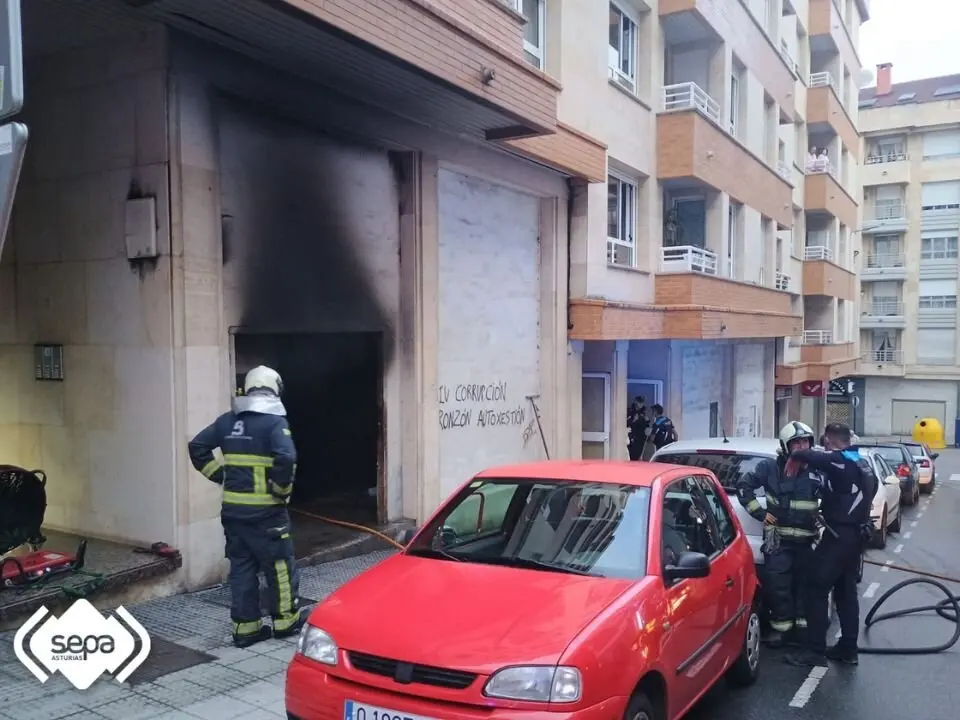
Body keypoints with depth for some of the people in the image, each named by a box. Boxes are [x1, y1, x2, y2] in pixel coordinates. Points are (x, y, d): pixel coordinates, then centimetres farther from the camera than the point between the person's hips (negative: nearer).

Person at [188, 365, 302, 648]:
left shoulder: (227, 420, 7)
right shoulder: (274, 421, -12)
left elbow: (197, 447, 9)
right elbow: (286, 458, -26)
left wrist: (220, 476, 10)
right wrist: (282, 489, -11)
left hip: (232, 508, 6)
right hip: (265, 510, -5)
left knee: (241, 566, 13)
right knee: (280, 565, 9)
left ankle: (246, 627, 17)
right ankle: (285, 621, 19)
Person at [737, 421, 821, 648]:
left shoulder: (817, 470, 2)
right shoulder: (771, 467, -5)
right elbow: (743, 486, -1)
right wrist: (760, 513, -6)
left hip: (806, 539, 3)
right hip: (778, 539, -3)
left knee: (804, 585, 10)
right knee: (778, 585, -7)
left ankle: (801, 626, 23)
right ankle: (781, 626, 6)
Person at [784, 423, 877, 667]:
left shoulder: (839, 460, -15)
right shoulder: (863, 464, 13)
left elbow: (807, 456, -28)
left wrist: (794, 457, -6)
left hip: (839, 535, -9)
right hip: (857, 534, 9)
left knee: (817, 589, -5)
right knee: (846, 590, 15)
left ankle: (815, 650, -4)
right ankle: (848, 649, 20)